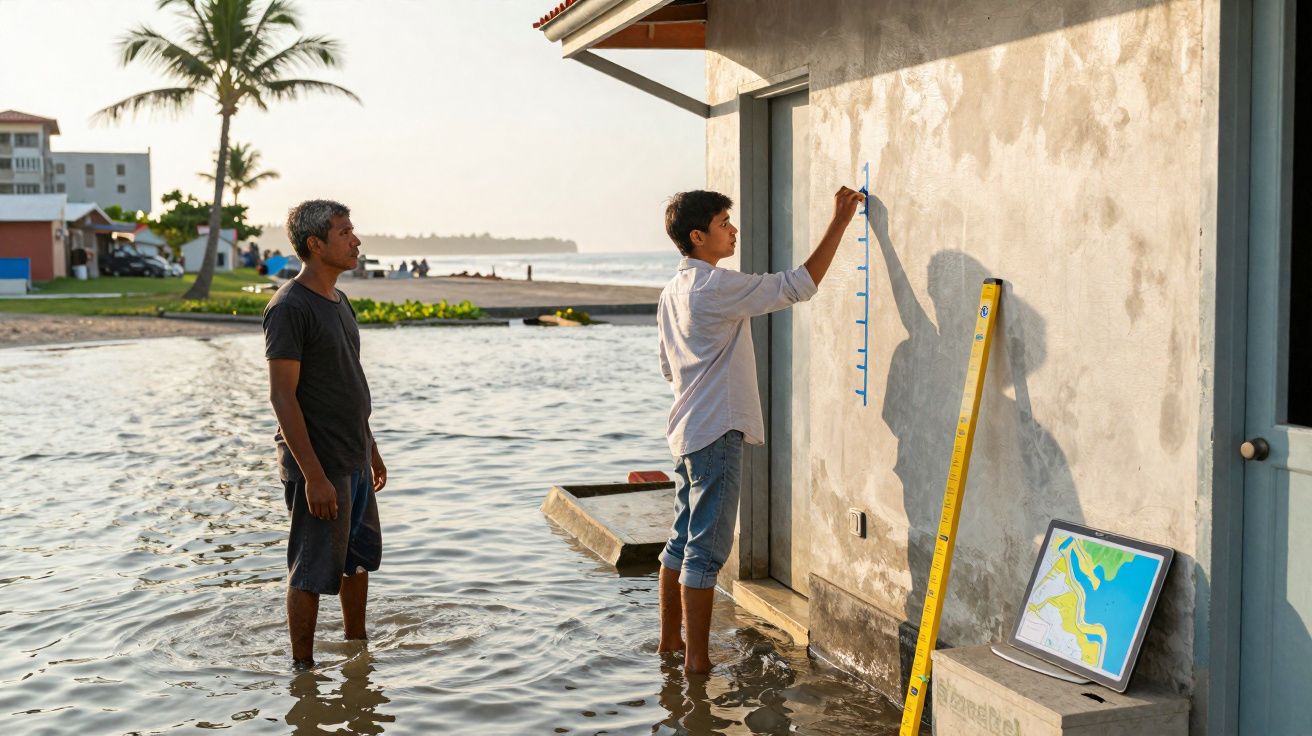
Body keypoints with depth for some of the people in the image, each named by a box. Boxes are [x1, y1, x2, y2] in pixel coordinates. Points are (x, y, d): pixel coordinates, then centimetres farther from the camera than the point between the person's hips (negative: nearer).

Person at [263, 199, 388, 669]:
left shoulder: (338, 301, 11)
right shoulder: (289, 308, -17)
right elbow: (282, 397, -20)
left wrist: (371, 450, 20)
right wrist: (313, 476, -23)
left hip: (355, 461, 9)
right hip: (318, 466, -9)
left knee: (360, 558, 19)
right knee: (313, 572, 1)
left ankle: (357, 648, 35)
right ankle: (303, 667, 15)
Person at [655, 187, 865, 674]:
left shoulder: (672, 292, 13)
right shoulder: (717, 286, -17)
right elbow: (800, 285, -16)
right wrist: (839, 221, -10)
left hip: (686, 431, 10)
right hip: (716, 432, -10)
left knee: (683, 538, 17)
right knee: (706, 548, -6)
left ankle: (670, 638, 27)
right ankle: (697, 661, -1)